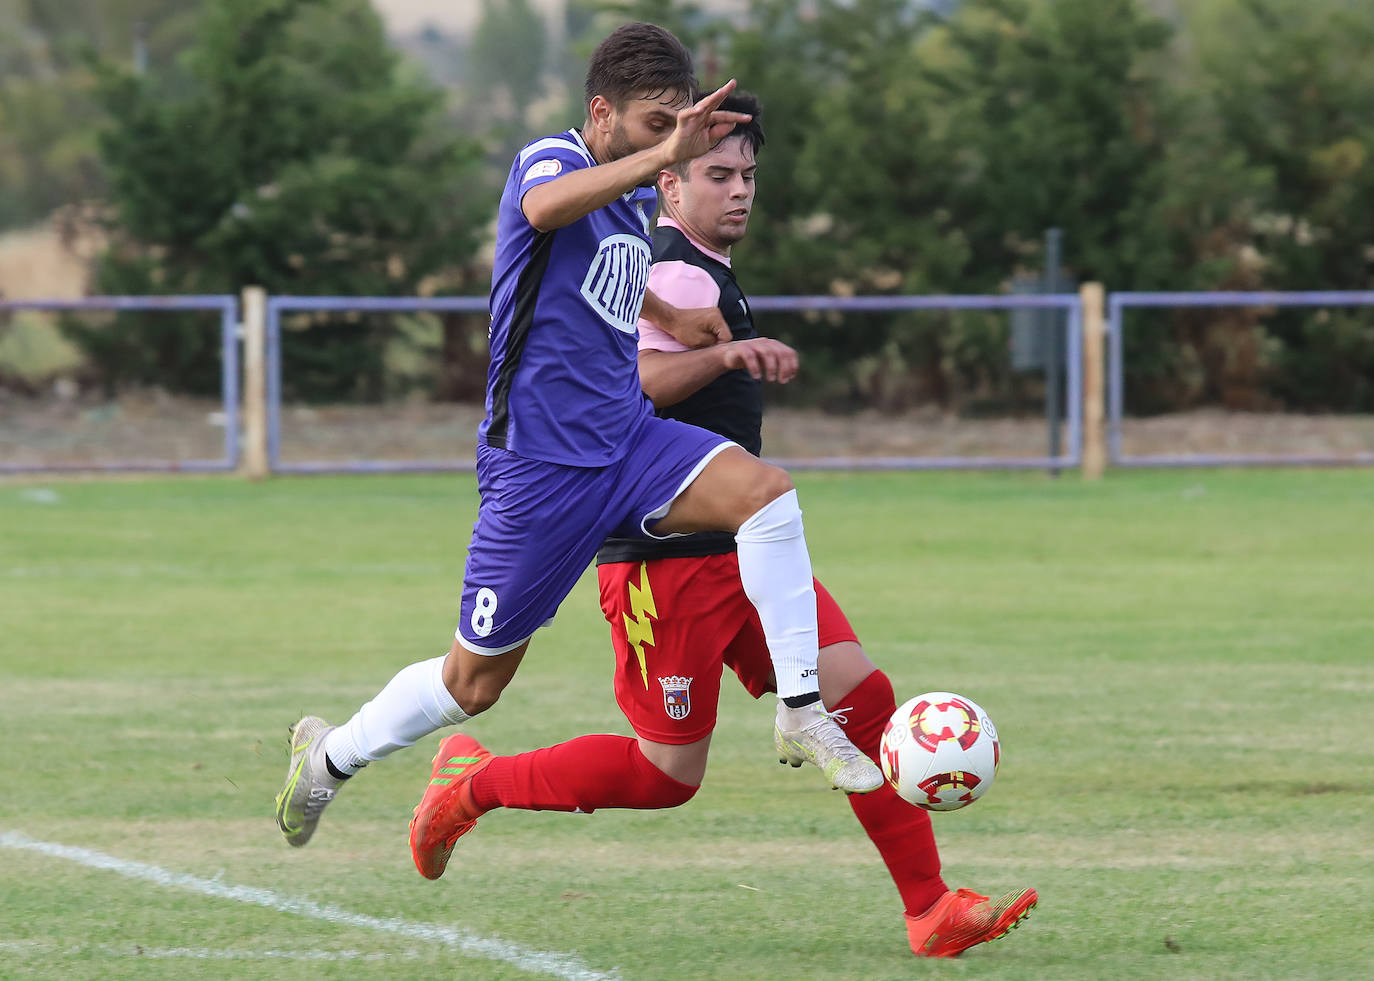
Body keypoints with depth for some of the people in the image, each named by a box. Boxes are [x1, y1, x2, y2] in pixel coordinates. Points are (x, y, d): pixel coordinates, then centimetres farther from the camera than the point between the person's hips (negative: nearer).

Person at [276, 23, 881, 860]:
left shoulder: (636, 198, 11)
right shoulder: (551, 161, -13)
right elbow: (544, 206, -41)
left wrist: (669, 315, 17)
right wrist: (665, 155, -49)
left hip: (628, 443, 6)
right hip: (540, 467, -6)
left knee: (764, 491, -22)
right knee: (478, 679, 5)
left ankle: (802, 713, -18)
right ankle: (330, 758, 30)